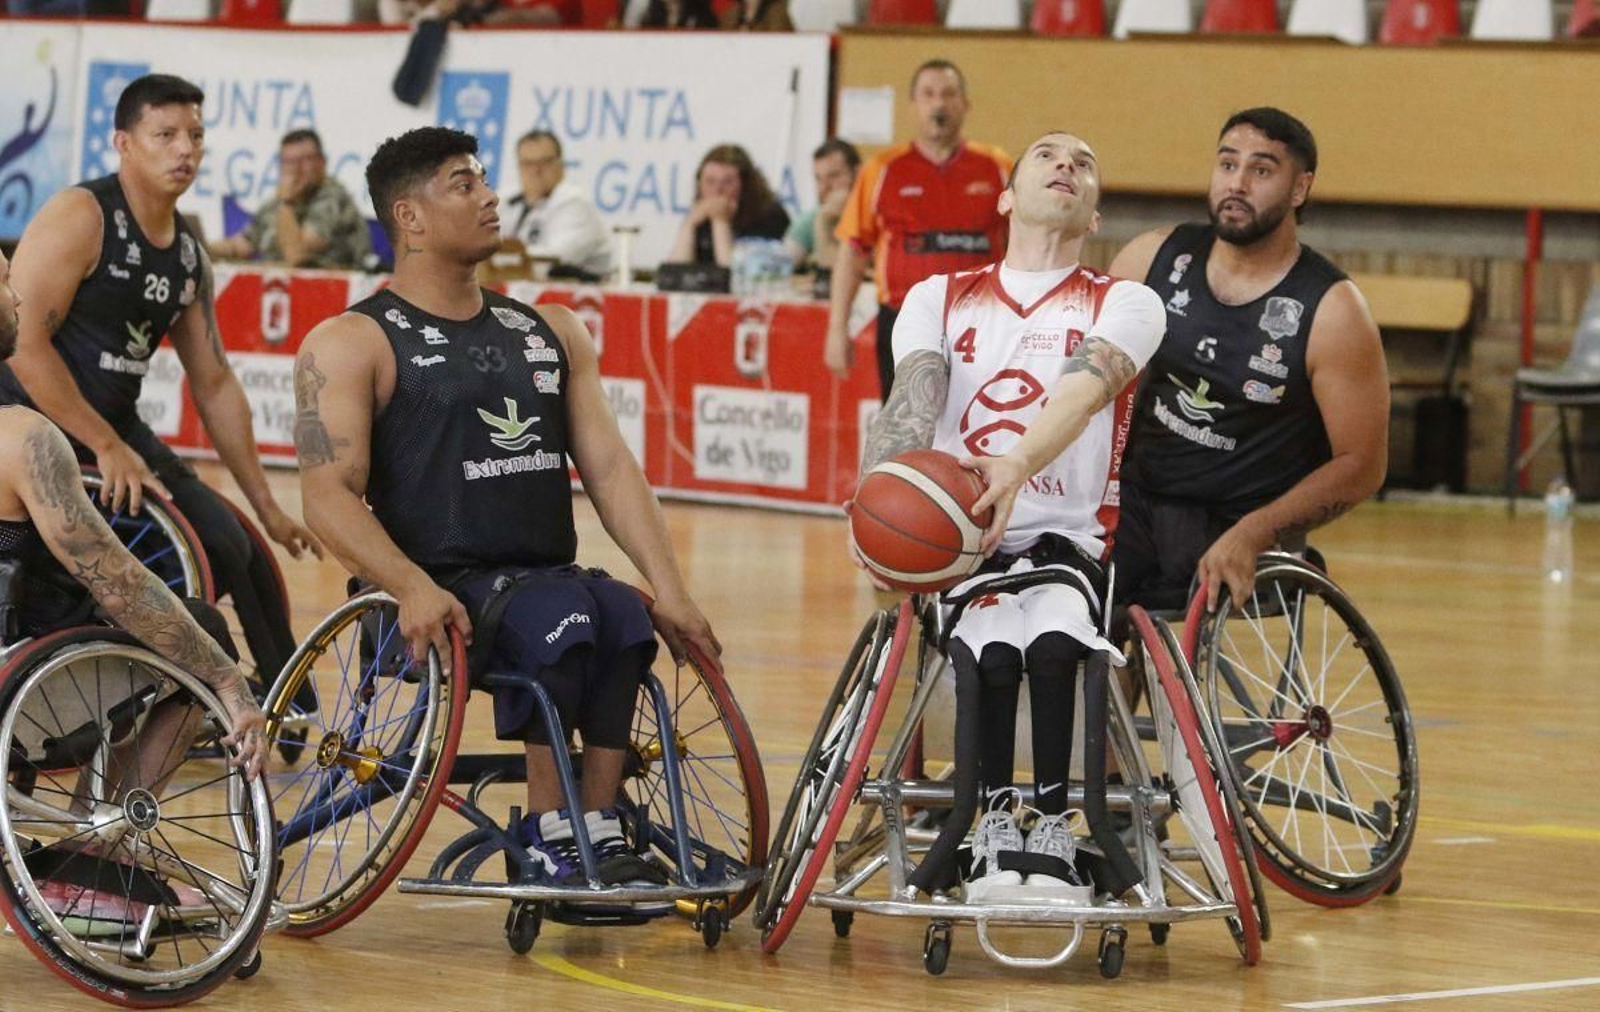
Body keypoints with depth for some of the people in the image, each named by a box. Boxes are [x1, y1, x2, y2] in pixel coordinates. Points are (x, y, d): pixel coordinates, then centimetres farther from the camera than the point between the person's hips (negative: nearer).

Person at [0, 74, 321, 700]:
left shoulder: (188, 257, 10)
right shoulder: (80, 218, -14)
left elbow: (215, 386, 16)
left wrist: (267, 507, 15)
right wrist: (105, 448, -22)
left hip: (117, 430, 8)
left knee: (230, 548, 3)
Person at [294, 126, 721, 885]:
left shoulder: (551, 333, 19)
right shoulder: (351, 345, 2)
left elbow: (609, 467, 12)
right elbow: (330, 496, -9)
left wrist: (669, 589, -3)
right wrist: (413, 588, -26)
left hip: (551, 575, 5)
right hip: (443, 598, -5)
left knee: (625, 616, -30)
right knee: (559, 618, -35)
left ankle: (600, 827, -26)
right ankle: (547, 830, -22)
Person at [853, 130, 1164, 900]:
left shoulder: (1124, 307, 8)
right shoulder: (939, 300, 16)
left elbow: (1083, 391, -16)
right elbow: (911, 403, -5)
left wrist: (1018, 467, -39)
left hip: (1071, 537, -1)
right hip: (954, 535, 1)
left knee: (1053, 637, -36)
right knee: (991, 648, -34)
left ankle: (1052, 830, -24)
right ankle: (992, 829, -19)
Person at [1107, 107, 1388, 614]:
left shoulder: (1332, 312, -9)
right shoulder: (1154, 259, 3)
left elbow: (1360, 464, -8)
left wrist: (1251, 535, -21)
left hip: (1239, 522, -3)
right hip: (1135, 497, 3)